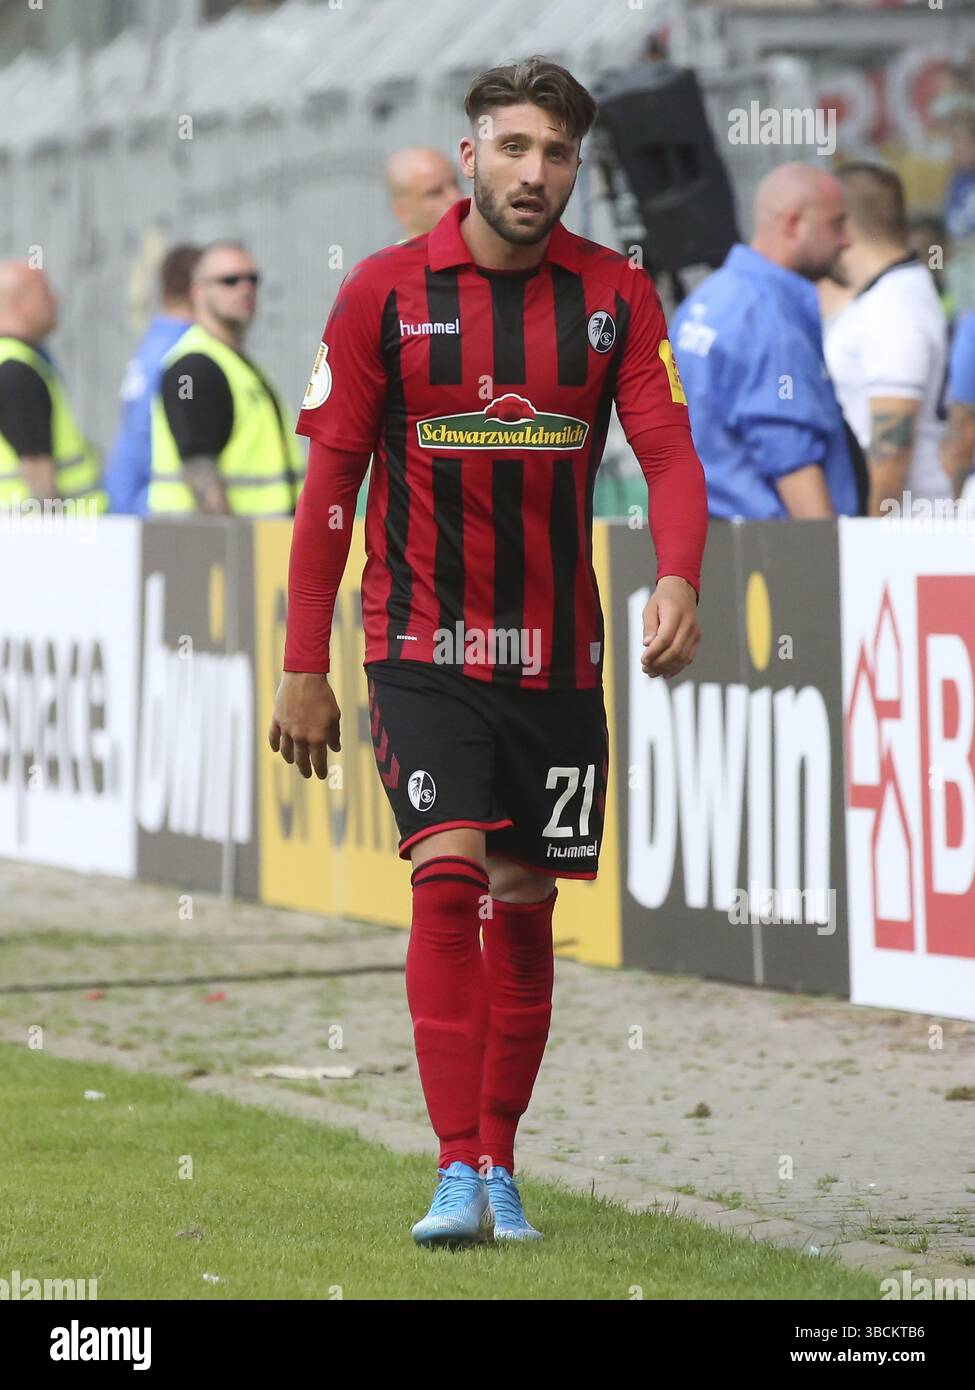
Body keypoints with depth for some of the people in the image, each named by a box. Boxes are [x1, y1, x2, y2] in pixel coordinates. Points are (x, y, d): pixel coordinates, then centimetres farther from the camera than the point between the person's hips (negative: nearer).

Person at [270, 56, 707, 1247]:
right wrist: (303, 668, -4)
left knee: (523, 902, 7)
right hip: (422, 646, -3)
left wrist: (678, 577, -27)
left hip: (556, 652, 3)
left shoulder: (616, 298, 1)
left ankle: (499, 1167, 19)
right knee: (448, 873, -17)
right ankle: (457, 1176, -18)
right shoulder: (386, 293, -4)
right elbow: (330, 478, -1)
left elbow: (668, 449, -6)